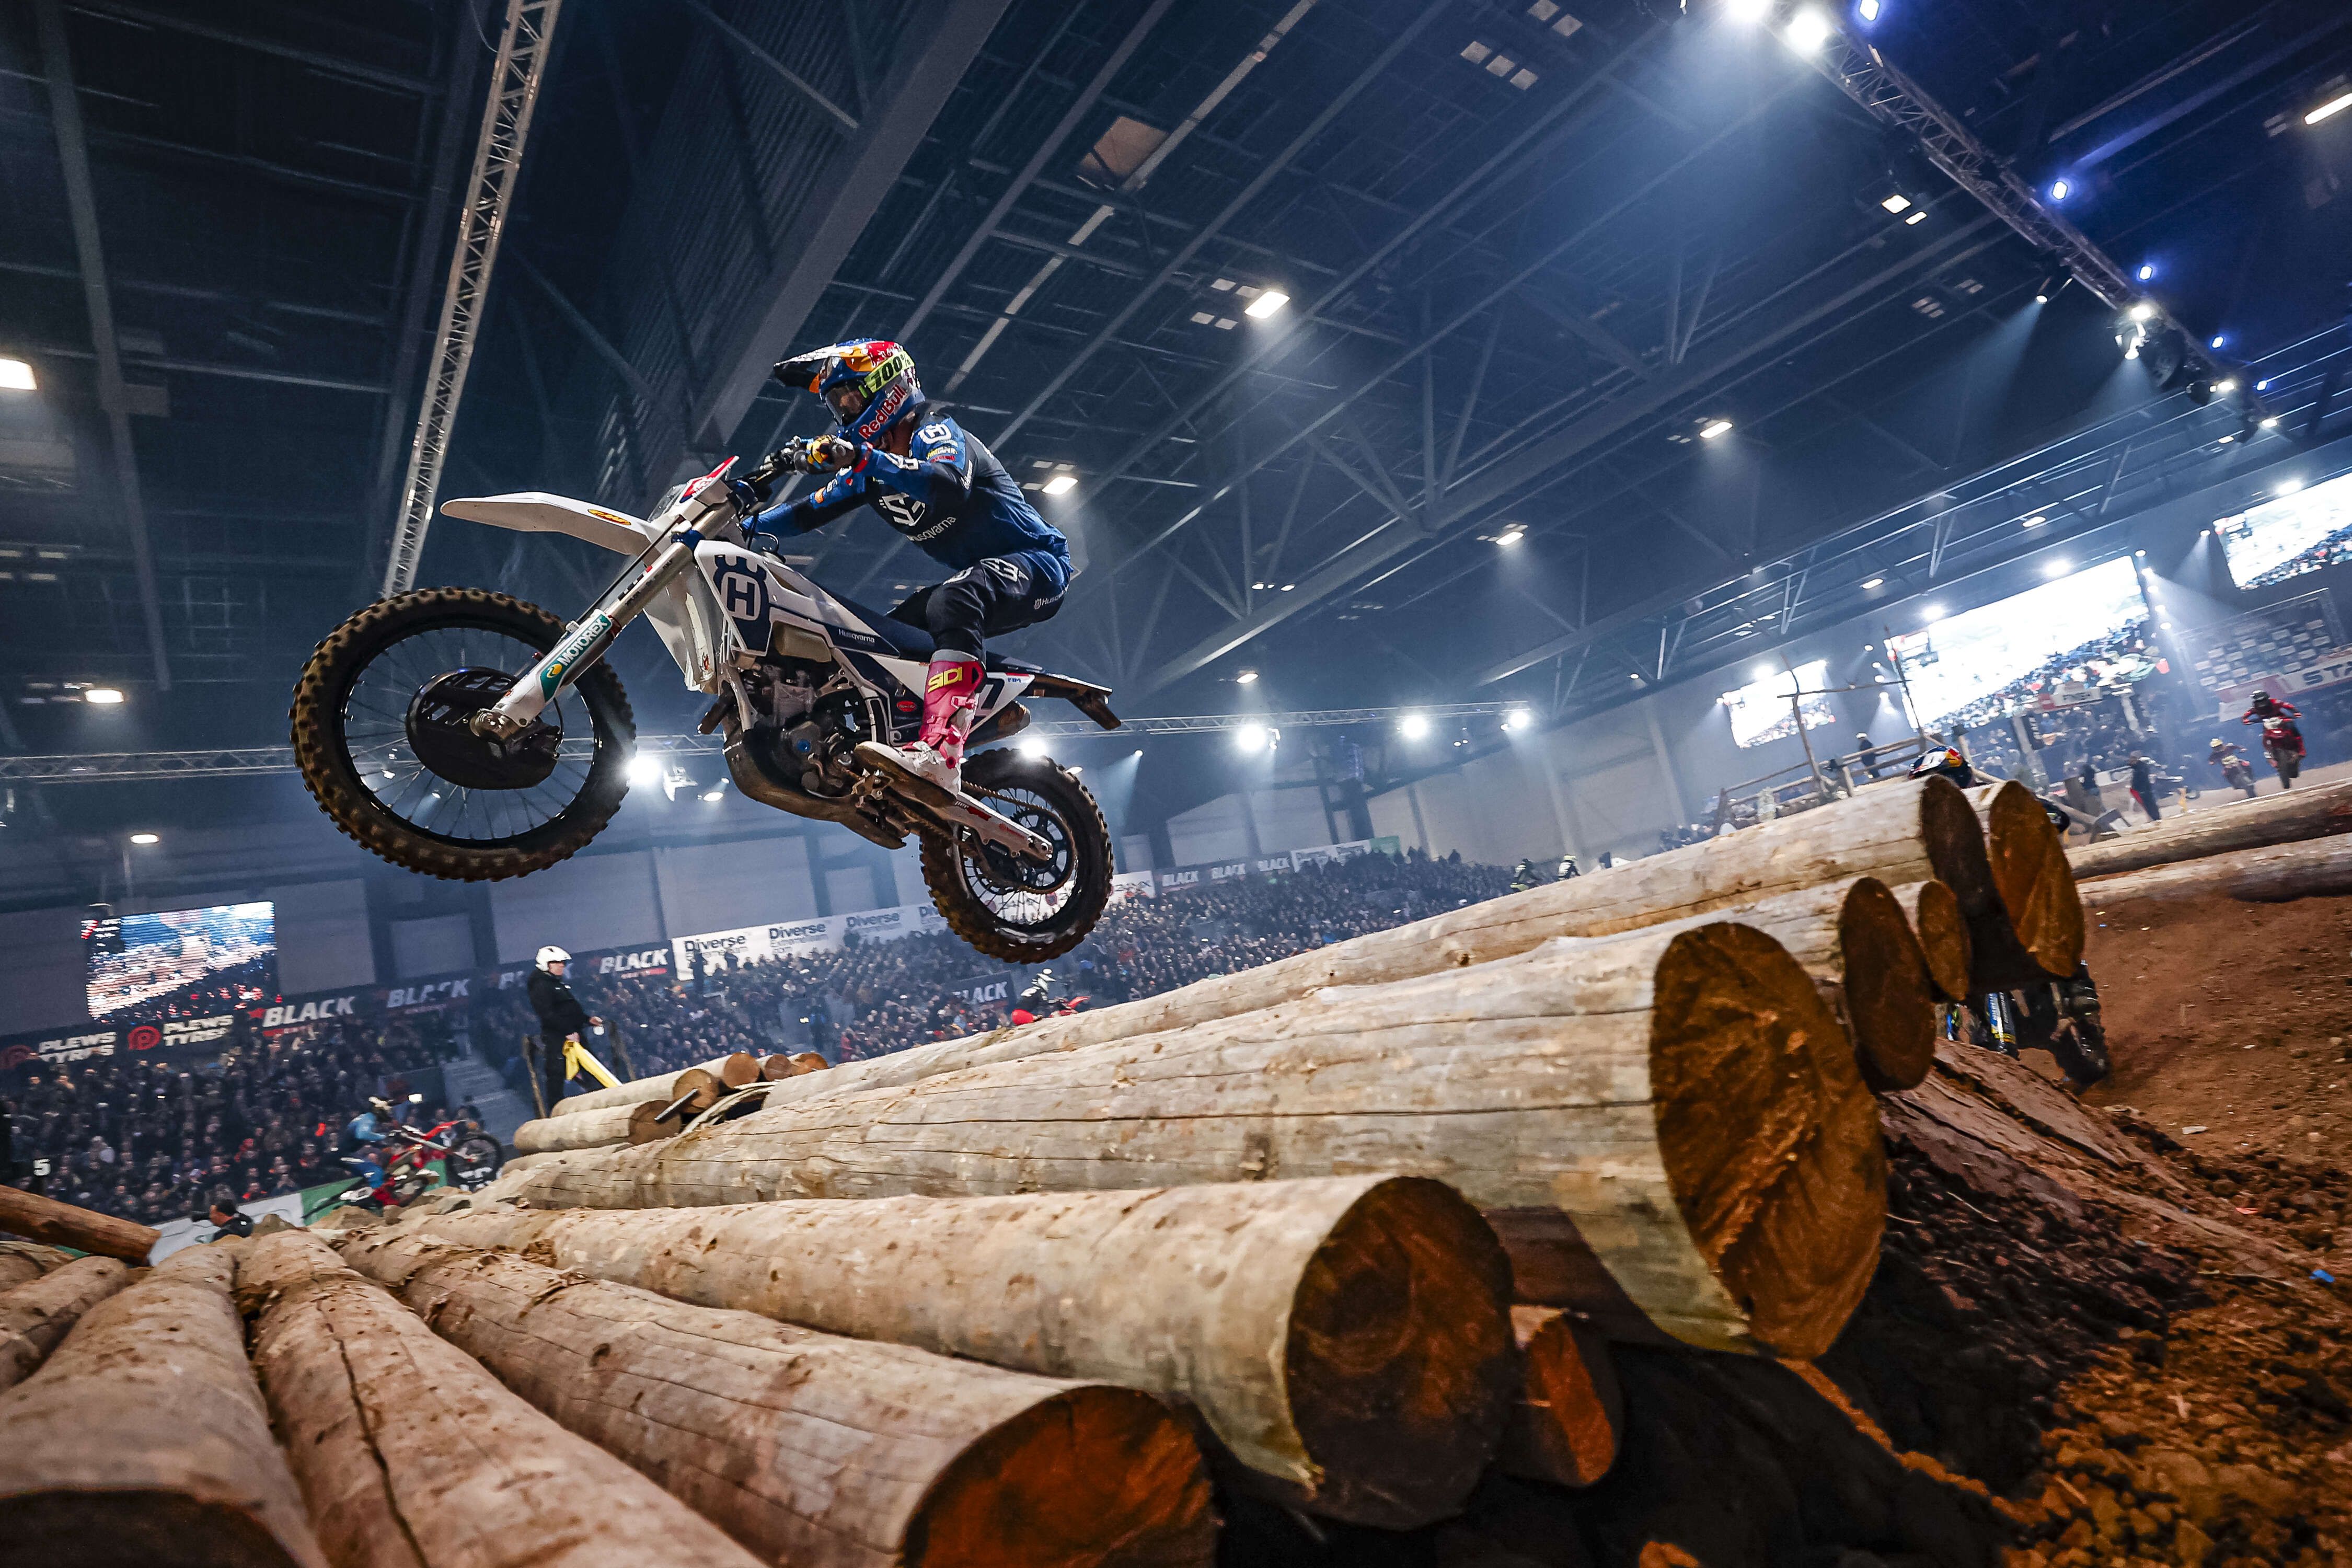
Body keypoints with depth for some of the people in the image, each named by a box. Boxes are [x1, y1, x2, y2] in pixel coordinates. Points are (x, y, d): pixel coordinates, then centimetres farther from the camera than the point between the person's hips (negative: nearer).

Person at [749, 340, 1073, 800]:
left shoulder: (936, 433, -12)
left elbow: (952, 486, -34)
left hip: (1035, 562, -10)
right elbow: (812, 510, 18)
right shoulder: (869, 461, 15)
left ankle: (938, 754, -55)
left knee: (952, 602, -39)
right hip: (977, 579, 10)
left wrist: (865, 460, -42)